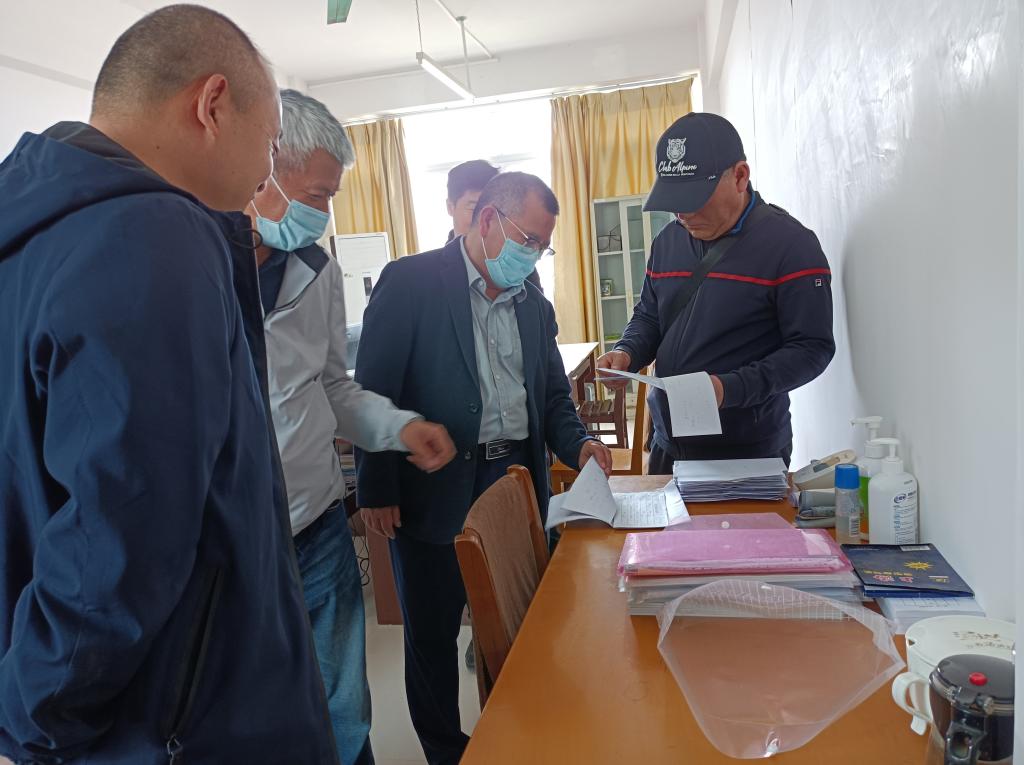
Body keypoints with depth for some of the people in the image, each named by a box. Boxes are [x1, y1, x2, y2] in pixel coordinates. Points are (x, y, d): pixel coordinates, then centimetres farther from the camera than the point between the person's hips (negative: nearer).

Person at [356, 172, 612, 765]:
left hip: (518, 486, 5)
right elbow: (374, 391, -10)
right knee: (433, 631, 11)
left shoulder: (534, 304, 11)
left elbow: (553, 395, 16)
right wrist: (377, 490, -12)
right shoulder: (411, 281, -8)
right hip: (435, 490, -4)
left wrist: (577, 444, -3)